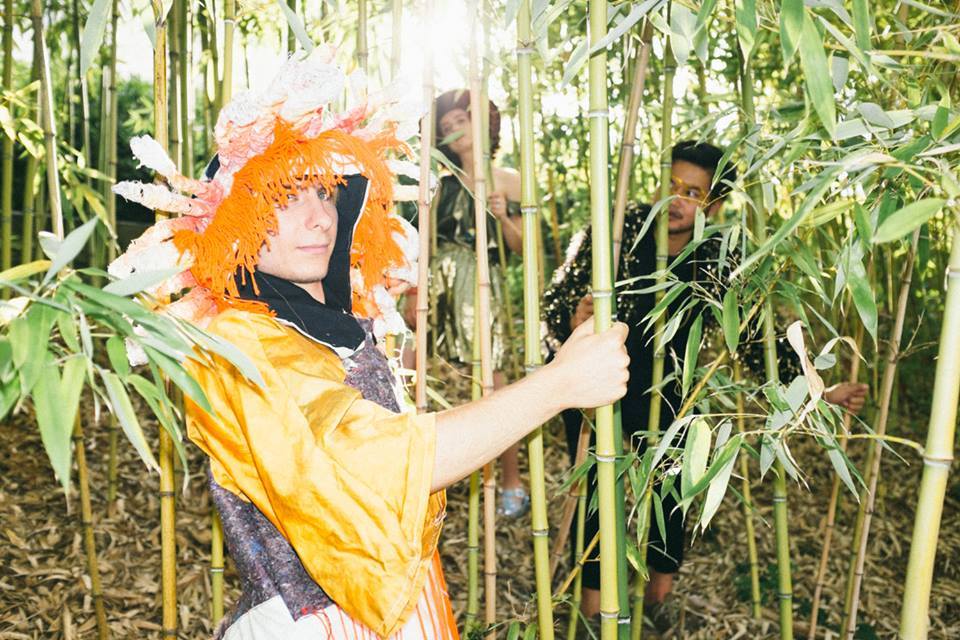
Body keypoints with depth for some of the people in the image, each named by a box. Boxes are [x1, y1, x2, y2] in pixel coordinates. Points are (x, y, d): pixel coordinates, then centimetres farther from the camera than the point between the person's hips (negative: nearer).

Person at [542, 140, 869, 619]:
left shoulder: (718, 264, -12)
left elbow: (756, 338, -6)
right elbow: (556, 297, -16)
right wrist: (572, 322, -40)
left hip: (660, 387, 3)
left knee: (673, 481, 5)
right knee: (597, 487, -3)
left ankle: (660, 590, 32)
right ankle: (592, 601, 19)